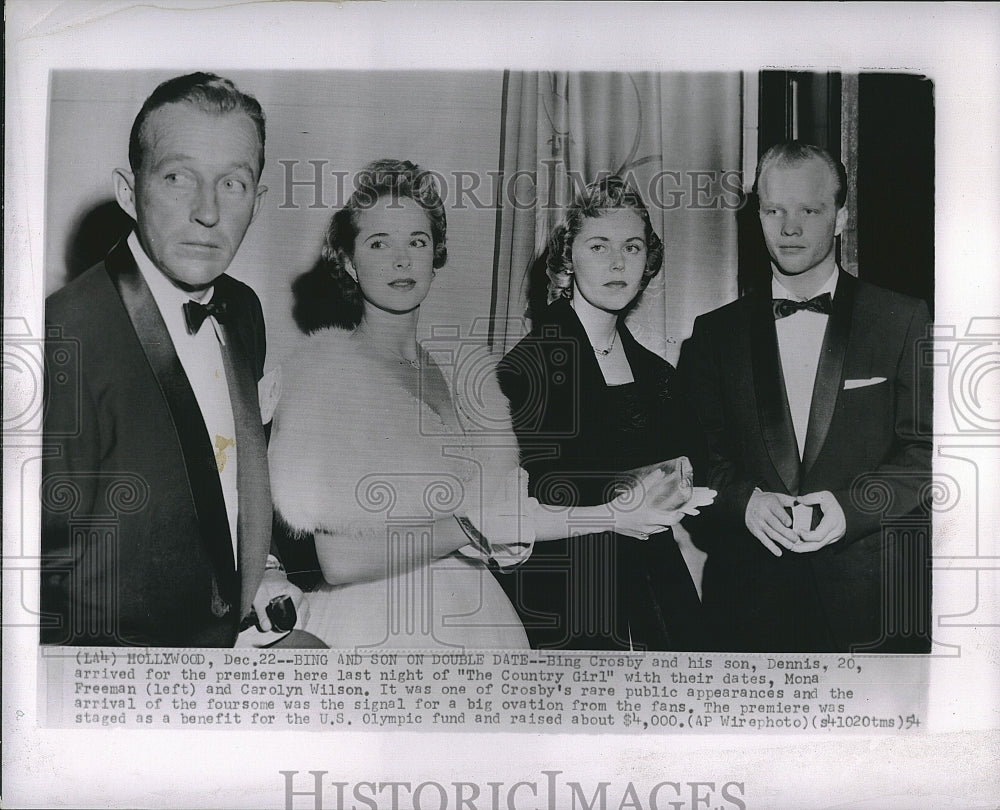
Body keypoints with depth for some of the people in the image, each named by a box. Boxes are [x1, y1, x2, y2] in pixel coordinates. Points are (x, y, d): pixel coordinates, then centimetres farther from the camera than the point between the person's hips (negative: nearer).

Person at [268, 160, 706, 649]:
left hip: (472, 619, 5)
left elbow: (503, 509, 0)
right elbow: (338, 561, -17)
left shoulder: (464, 370, 6)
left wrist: (613, 513, -8)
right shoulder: (321, 370, -9)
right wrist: (469, 528, -18)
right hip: (370, 626, -4)